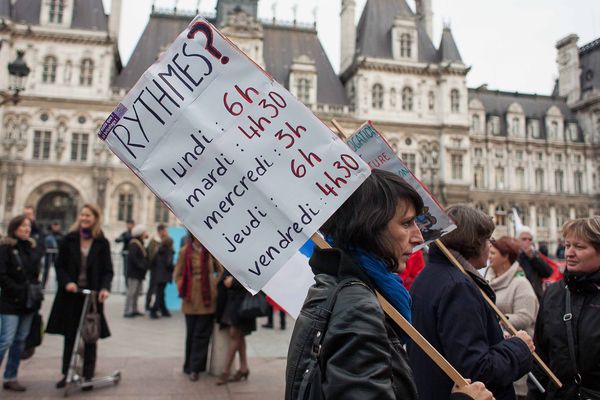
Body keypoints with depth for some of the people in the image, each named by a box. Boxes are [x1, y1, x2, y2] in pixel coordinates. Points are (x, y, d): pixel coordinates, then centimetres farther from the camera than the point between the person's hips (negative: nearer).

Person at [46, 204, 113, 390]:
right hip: (71, 293, 1)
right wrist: (66, 282, -14)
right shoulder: (69, 239, 0)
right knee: (69, 335, 11)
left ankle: (88, 375, 15)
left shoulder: (102, 243, -2)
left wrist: (105, 288, -19)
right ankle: (66, 373, 23)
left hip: (92, 294, -1)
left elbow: (107, 270, -2)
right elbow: (59, 265, 2)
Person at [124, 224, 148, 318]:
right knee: (131, 292, -7)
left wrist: (145, 265, 9)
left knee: (136, 292, 14)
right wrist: (141, 265, -22)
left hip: (139, 273, 10)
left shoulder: (140, 243, 18)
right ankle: (128, 311, -3)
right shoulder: (134, 244, -14)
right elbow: (132, 257, -25)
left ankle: (134, 310, 21)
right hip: (134, 273, -10)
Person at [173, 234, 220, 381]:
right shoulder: (185, 251, -1)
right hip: (191, 300, 0)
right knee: (191, 334, 10)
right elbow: (177, 274, 4)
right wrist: (182, 291, -4)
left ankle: (194, 368, 8)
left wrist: (216, 286, -2)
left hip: (208, 299, 0)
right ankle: (191, 366, 23)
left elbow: (220, 271, 10)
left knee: (202, 334, 1)